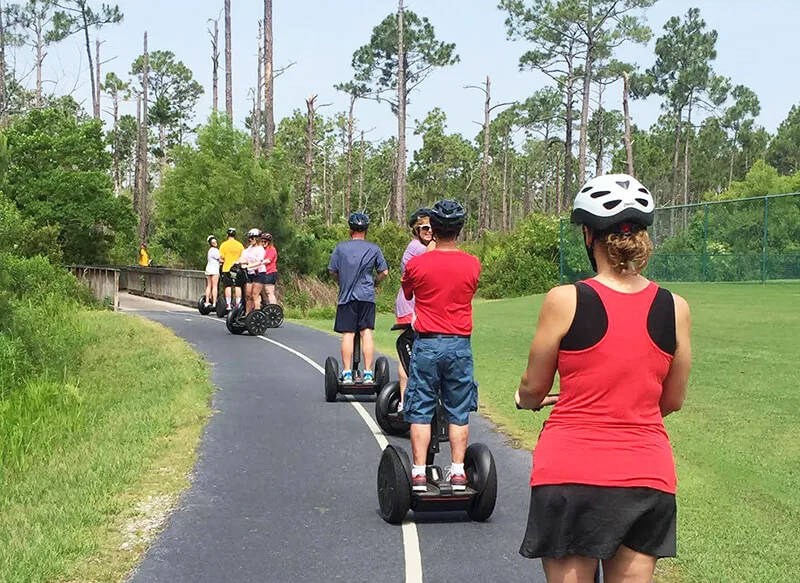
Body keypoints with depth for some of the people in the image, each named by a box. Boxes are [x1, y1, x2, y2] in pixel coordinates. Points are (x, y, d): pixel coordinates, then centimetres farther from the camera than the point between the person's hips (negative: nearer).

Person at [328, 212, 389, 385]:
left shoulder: (341, 248, 2)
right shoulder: (374, 249, 4)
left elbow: (332, 271, 5)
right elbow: (384, 272, 6)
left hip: (346, 296, 0)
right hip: (367, 296, 1)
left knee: (348, 334, 1)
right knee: (367, 333, 1)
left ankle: (347, 374, 0)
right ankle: (368, 374, -1)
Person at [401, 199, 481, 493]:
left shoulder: (416, 264, -7)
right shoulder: (472, 265, -2)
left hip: (427, 344, -1)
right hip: (460, 346, 2)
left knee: (420, 412, 5)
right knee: (458, 413, 9)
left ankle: (419, 474, 2)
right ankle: (458, 473, 8)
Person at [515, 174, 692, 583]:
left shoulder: (566, 301, -9)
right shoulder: (675, 308, -1)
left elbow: (533, 388, 2)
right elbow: (672, 401, 10)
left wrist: (525, 399, 25)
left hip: (571, 471, -3)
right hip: (647, 473, 3)